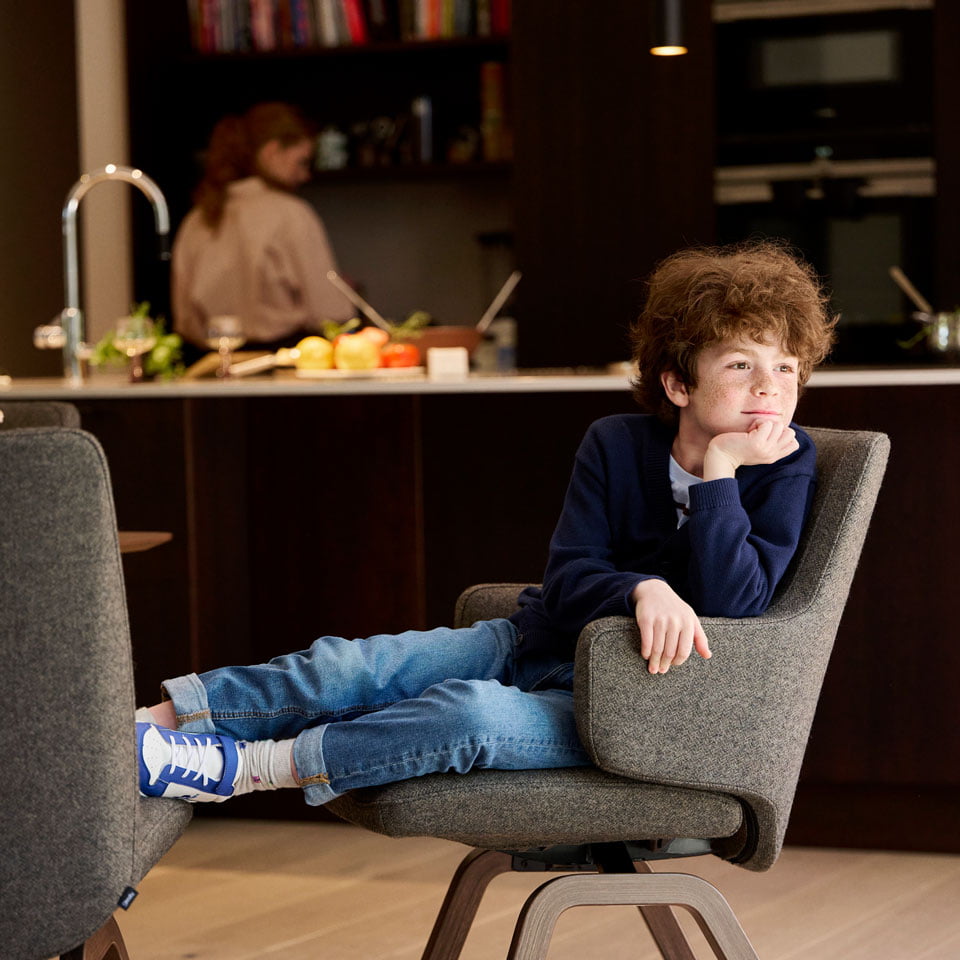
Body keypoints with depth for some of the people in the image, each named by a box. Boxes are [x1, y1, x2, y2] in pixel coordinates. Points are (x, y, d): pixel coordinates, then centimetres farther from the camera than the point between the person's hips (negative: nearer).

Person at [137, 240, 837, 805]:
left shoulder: (784, 473, -10)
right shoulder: (617, 445, 0)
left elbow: (729, 607, -23)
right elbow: (567, 581, -9)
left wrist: (719, 472, -28)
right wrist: (643, 590, -31)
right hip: (538, 646, 5)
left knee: (472, 714, -32)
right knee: (350, 667, -15)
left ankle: (244, 767, -25)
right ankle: (153, 719, -12)